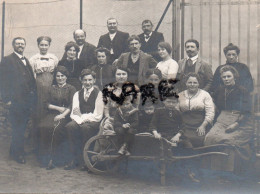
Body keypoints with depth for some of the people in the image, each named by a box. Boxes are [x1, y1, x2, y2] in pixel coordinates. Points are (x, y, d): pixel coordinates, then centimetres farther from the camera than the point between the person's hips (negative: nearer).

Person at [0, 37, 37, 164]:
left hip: (28, 101, 6)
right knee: (18, 128, -1)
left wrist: (33, 99, 11)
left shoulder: (26, 61, 19)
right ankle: (17, 153, 12)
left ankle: (14, 152, 24)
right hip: (16, 101, -6)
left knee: (21, 128, 11)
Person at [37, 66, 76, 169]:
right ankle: (45, 156, -24)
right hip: (52, 114, 3)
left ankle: (54, 158, -26)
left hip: (65, 115, -3)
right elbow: (47, 104, 12)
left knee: (56, 128, -33)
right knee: (43, 126, -29)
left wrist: (62, 114, -17)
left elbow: (72, 106, -2)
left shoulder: (71, 89, 9)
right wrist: (58, 108, -4)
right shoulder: (51, 88, 21)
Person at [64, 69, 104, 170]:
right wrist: (79, 119, -16)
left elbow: (98, 116, -6)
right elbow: (74, 113, 6)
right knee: (70, 126, -28)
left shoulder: (99, 94, 1)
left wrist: (83, 117, -16)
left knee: (85, 127, -35)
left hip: (93, 122, -4)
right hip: (80, 121, 4)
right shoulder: (77, 94, 15)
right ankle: (74, 159, -20)